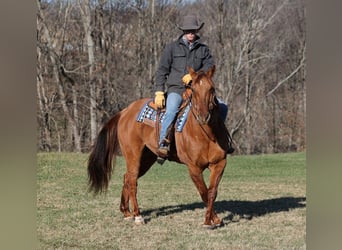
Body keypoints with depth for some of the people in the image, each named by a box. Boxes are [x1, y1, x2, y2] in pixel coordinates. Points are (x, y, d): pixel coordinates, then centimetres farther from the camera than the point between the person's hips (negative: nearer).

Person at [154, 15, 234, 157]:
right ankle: (163, 143, -39)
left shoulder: (203, 49, 14)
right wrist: (159, 92, -6)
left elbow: (209, 66, 1)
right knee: (171, 110, -35)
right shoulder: (172, 47, 7)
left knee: (221, 107, -10)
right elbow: (162, 71, 4)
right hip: (175, 89, -3)